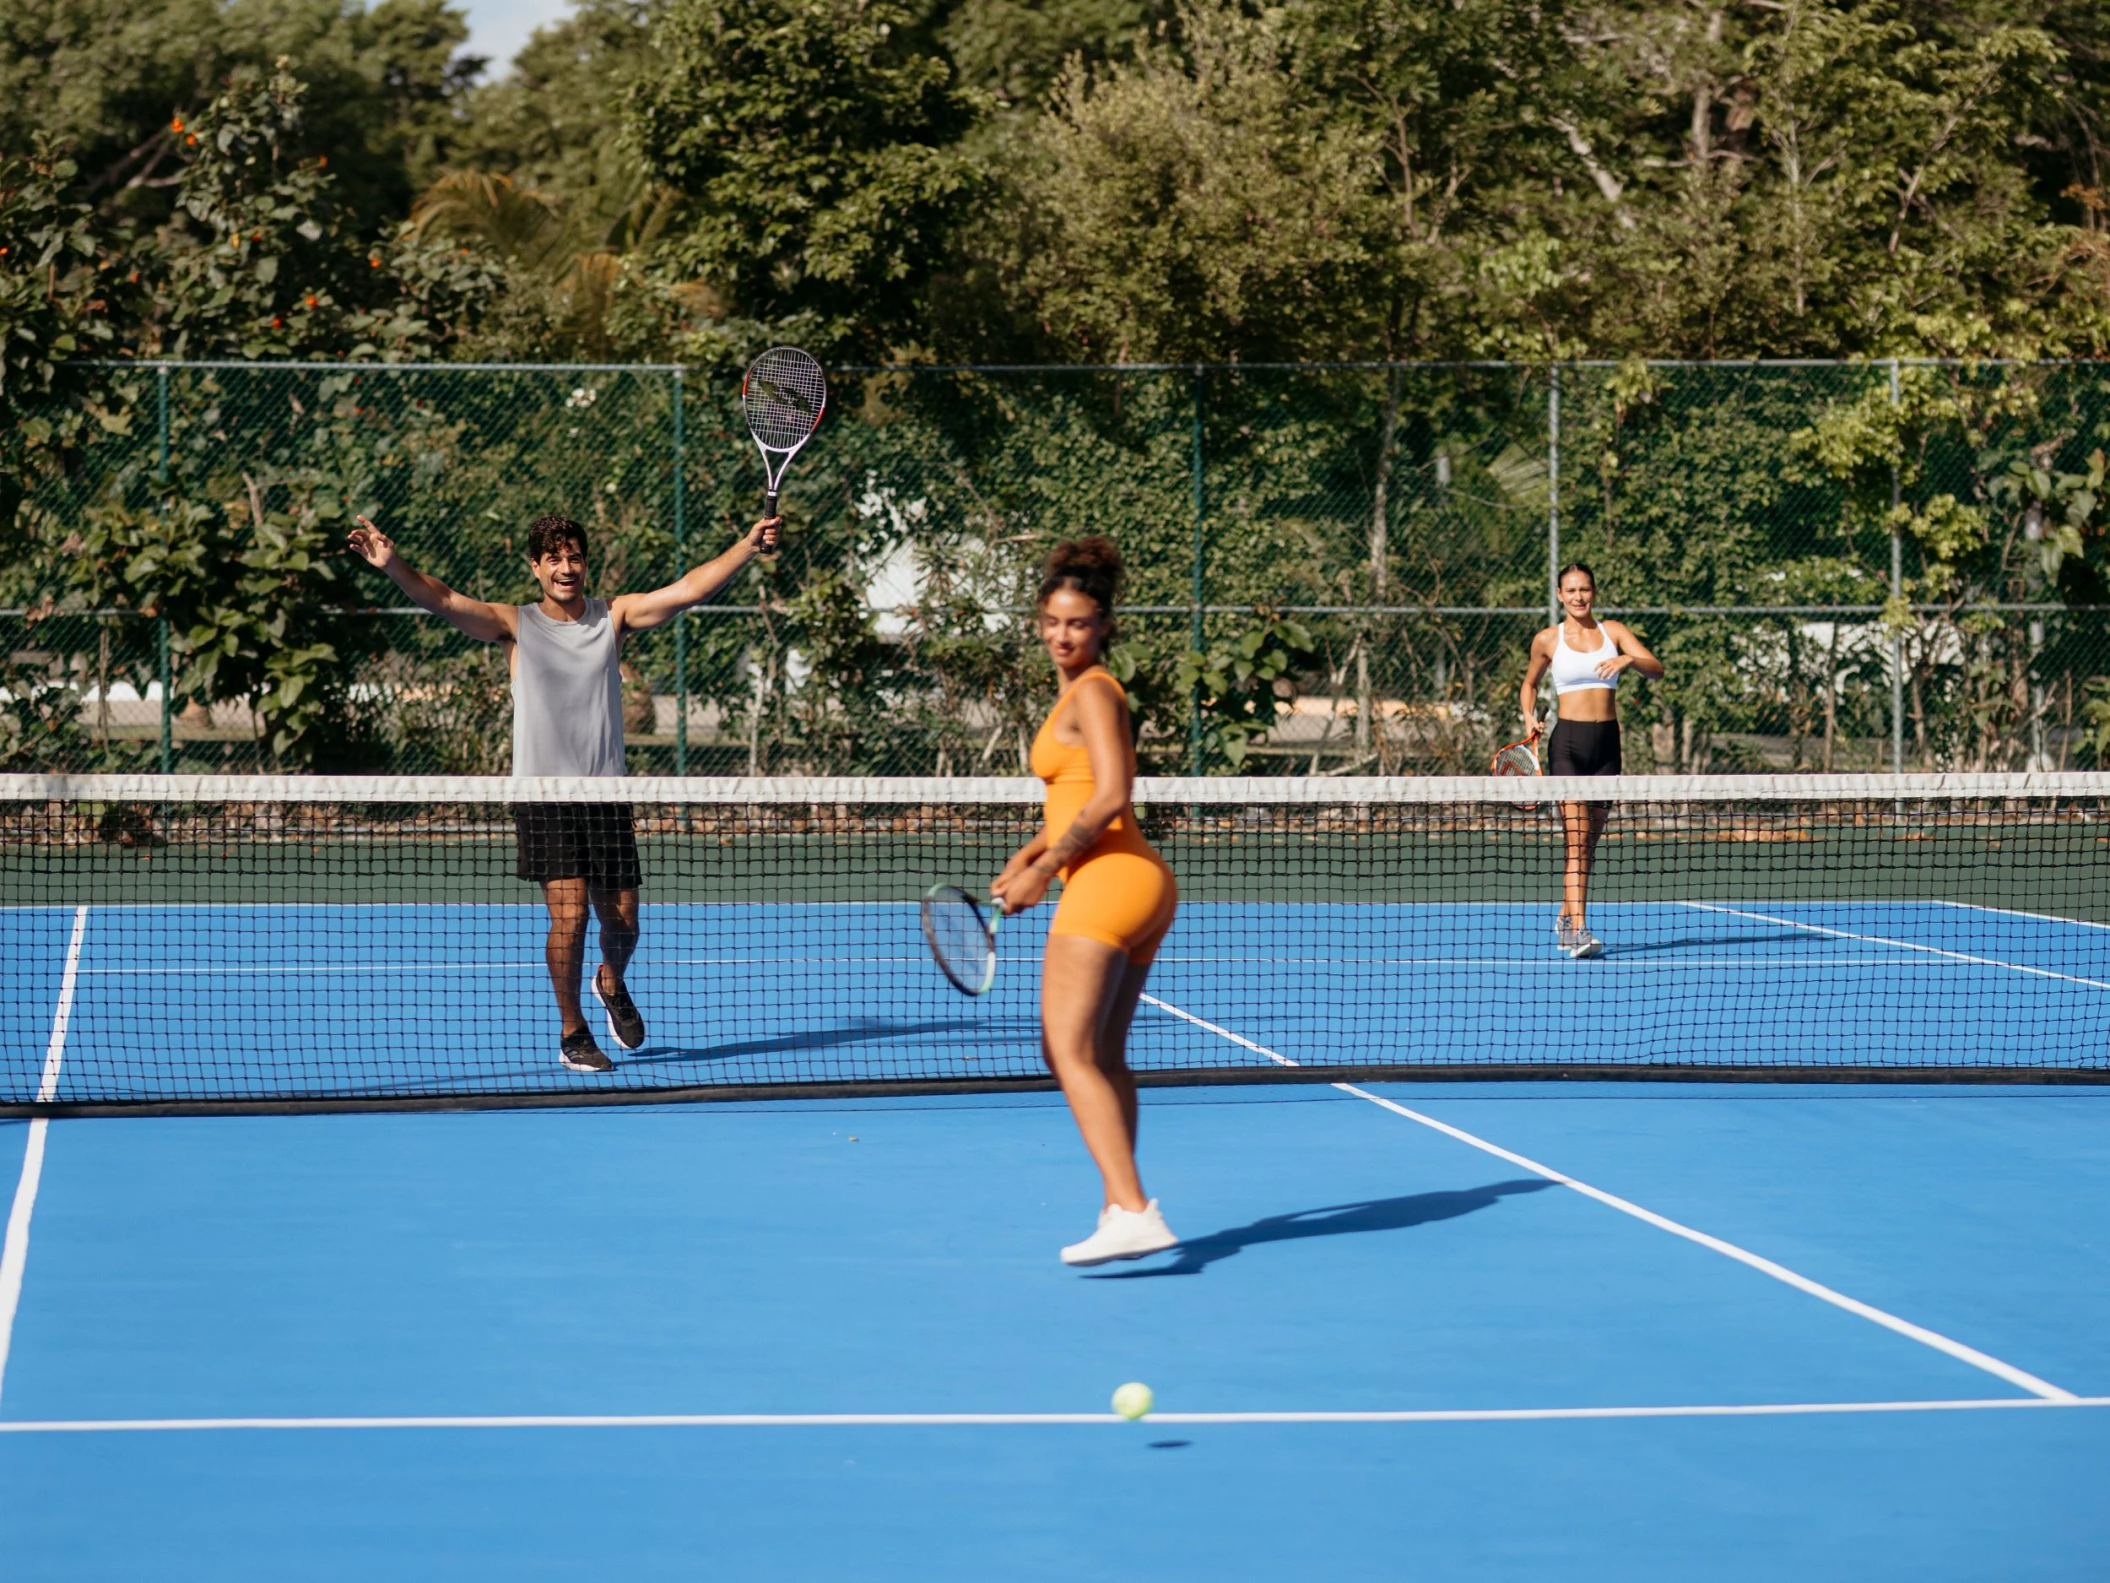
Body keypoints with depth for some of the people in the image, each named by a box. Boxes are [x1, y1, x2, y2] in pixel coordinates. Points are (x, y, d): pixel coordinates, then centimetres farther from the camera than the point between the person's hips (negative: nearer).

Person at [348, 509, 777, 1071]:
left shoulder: (615, 617, 6)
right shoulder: (516, 624, 1)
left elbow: (689, 589, -2)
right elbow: (444, 601, -12)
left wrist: (749, 546, -14)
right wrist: (392, 565, -29)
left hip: (606, 795, 2)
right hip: (544, 795, -2)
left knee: (622, 922, 4)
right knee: (569, 914, -13)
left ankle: (611, 984, 40)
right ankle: (572, 1034, 6)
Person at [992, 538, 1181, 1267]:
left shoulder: (1092, 693, -8)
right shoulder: (1083, 693, 20)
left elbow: (1111, 797, -19)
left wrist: (1044, 870, -13)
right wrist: (1034, 849, 13)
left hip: (1106, 880, -10)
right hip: (1140, 886, 10)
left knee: (1071, 1051, -18)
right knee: (1102, 1058, 15)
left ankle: (1133, 1211, -30)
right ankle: (1120, 1210, 19)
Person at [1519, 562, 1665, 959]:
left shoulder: (1614, 631, 7)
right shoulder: (1547, 640, 4)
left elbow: (1657, 668, -6)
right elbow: (1530, 684, 20)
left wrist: (1628, 659, -26)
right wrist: (1530, 718, 3)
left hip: (1607, 743, 3)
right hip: (1567, 743, -3)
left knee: (1591, 841, 11)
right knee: (1577, 840, -13)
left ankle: (1565, 918, 29)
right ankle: (1579, 930, -18)